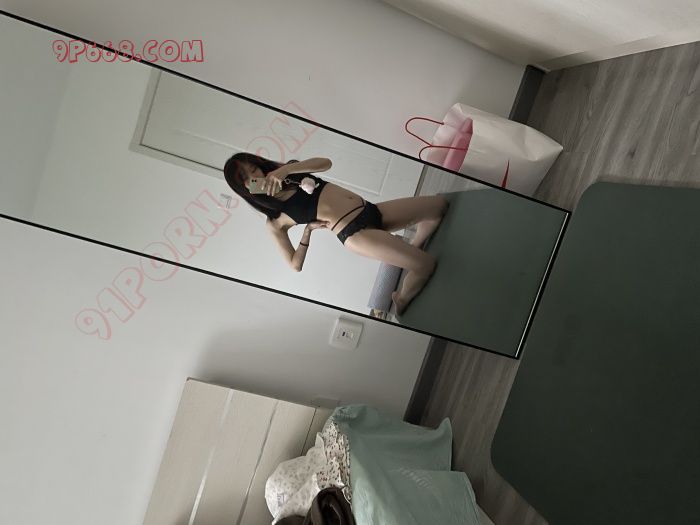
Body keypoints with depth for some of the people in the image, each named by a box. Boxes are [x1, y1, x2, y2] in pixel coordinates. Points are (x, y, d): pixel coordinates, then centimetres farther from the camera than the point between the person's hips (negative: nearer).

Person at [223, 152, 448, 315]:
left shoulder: (290, 170, 12)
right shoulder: (275, 221, -2)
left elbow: (326, 163, -8)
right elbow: (295, 265, -4)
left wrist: (285, 169, -20)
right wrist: (308, 230, -9)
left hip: (371, 211, 7)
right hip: (355, 233, -7)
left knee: (439, 204, 7)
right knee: (426, 263, -17)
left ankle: (411, 250, 28)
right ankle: (401, 302, 12)